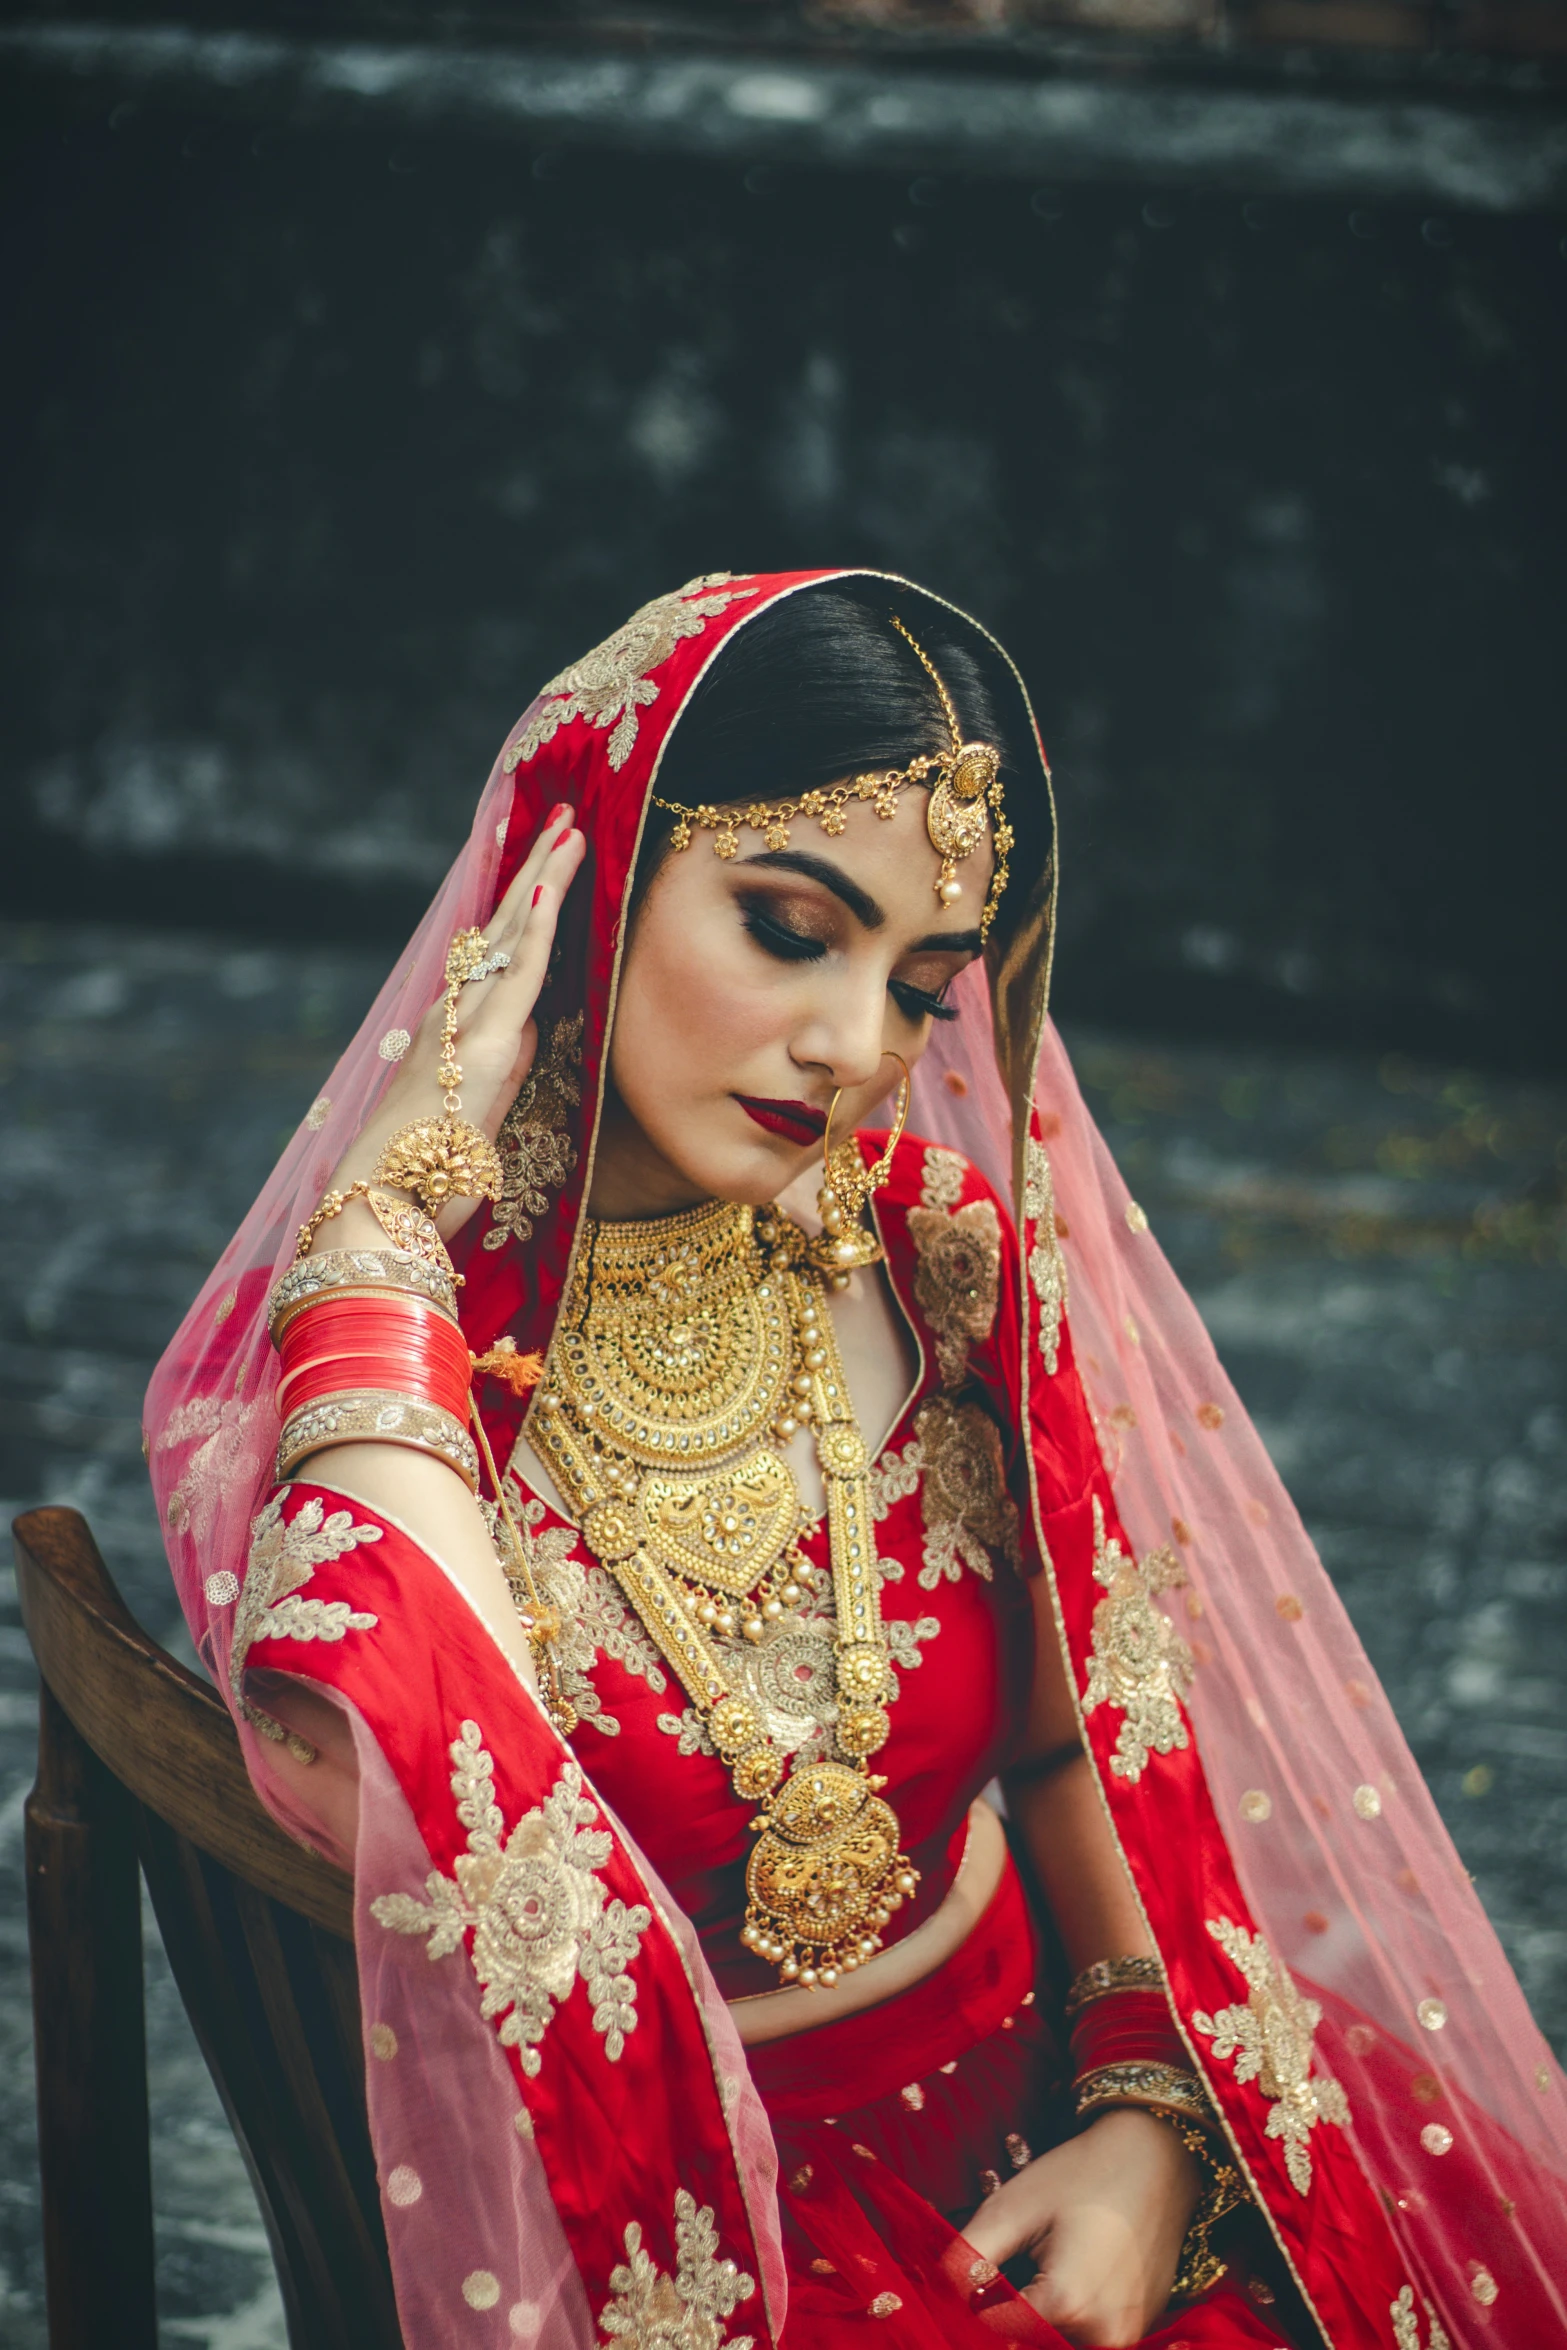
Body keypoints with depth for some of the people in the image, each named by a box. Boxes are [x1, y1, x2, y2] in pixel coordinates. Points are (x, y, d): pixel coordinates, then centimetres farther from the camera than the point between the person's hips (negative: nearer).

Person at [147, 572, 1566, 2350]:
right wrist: (386, 1241, -23)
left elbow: (1086, 1735, 8)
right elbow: (437, 1814, -31)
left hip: (1030, 2138, 4)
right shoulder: (348, 1337, -12)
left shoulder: (935, 1253, -2)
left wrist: (1151, 2125, -5)